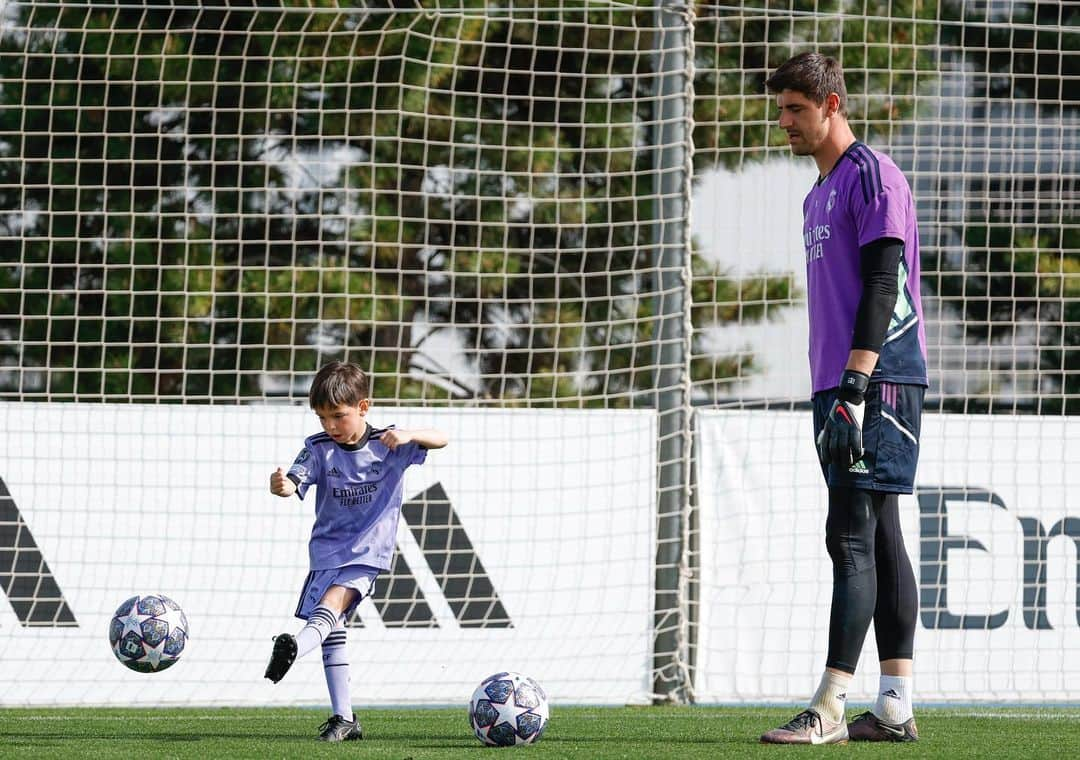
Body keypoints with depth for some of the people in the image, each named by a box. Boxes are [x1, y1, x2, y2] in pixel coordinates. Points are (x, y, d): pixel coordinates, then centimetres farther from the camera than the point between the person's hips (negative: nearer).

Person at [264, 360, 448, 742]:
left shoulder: (388, 446, -3)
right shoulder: (318, 448, -1)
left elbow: (440, 439, -10)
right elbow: (295, 484, -15)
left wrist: (409, 435, -30)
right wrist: (280, 486, -40)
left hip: (368, 551, -4)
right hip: (327, 548, 4)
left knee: (333, 601, -29)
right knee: (332, 629, 2)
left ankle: (297, 646, -57)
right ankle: (343, 718, 6)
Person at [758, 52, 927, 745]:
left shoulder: (873, 175, -8)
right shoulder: (819, 194, 20)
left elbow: (883, 286, -16)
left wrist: (855, 387, -22)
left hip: (878, 381, -10)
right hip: (840, 388, 10)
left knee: (852, 538, -13)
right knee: (878, 540, 8)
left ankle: (830, 709, -17)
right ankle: (896, 707, 8)